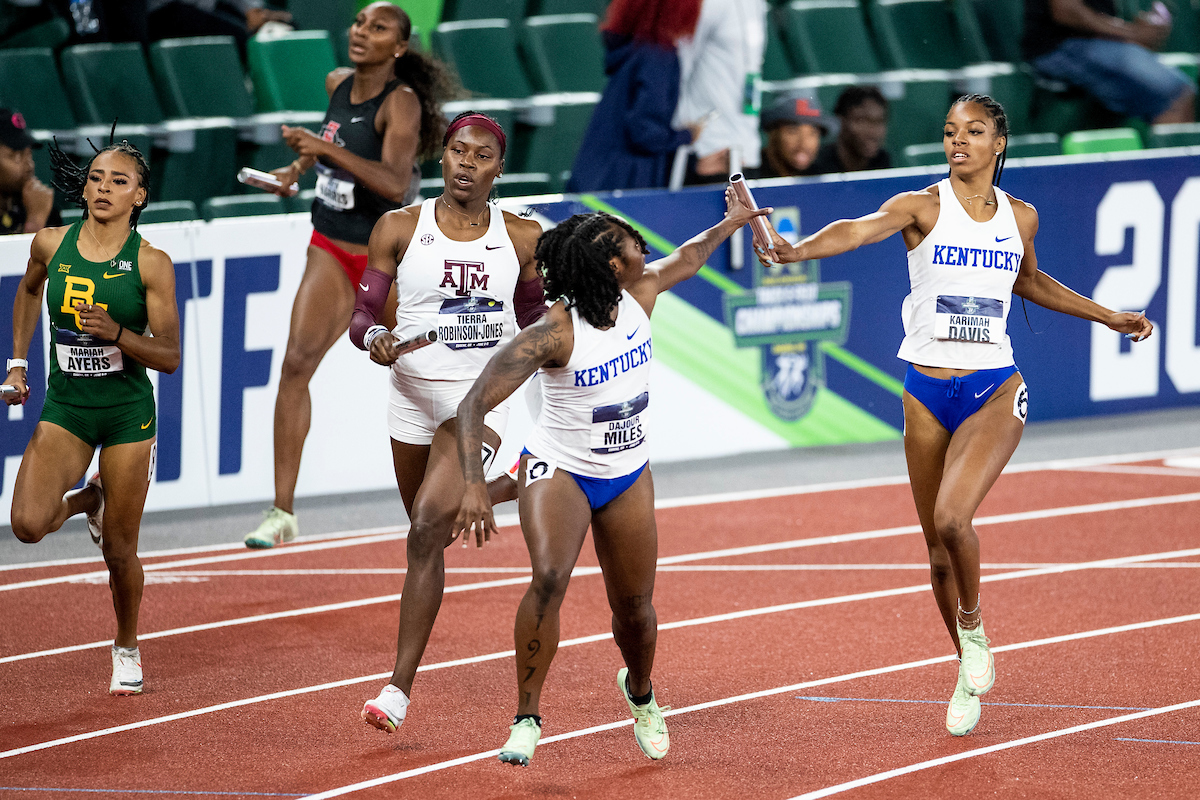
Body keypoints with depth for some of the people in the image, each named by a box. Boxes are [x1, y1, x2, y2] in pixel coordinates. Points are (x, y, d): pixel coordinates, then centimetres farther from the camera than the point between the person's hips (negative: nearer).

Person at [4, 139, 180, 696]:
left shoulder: (151, 264, -12)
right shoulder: (50, 245, -3)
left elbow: (169, 357, -10)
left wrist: (116, 334, -27)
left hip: (128, 412, -2)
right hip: (65, 407, 2)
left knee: (120, 550, 4)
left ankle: (127, 648, 32)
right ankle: (88, 501, 16)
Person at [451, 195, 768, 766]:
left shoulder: (639, 295, -10)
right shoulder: (554, 334, -28)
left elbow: (685, 260, 15)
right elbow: (475, 404, -30)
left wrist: (730, 224, 29)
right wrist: (474, 486, -41)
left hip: (628, 477, 5)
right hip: (559, 470, -5)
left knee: (634, 608, 10)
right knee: (549, 578, -29)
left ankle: (639, 692, 44)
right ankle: (526, 719, -19)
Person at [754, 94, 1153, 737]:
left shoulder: (1021, 217, 5)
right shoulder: (923, 207, -5)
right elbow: (859, 230, -25)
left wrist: (1109, 317, 29)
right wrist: (795, 251, -44)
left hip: (995, 393, -1)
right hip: (927, 394, 1)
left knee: (952, 518, -24)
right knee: (939, 548, 7)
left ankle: (973, 625, 3)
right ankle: (970, 673, 26)